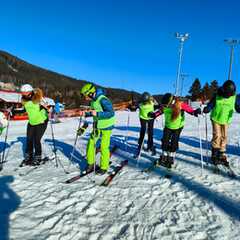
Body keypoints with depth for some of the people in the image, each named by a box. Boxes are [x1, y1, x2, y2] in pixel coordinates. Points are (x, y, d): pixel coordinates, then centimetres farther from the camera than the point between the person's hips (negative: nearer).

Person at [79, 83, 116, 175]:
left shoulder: (103, 100, -24)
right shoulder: (93, 100, 3)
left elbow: (111, 113, -28)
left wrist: (97, 113, -35)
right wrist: (86, 113, -1)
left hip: (106, 126, -8)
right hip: (97, 125, 8)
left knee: (104, 147, -4)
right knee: (91, 143, 6)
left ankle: (104, 167, 13)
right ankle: (90, 163, 22)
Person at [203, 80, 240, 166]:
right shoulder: (217, 96, -13)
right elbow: (210, 105, -8)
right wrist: (206, 109, -30)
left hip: (226, 120, 3)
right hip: (216, 119, -2)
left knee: (224, 137, 4)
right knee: (217, 136, -7)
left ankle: (222, 156, 14)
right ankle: (214, 155, 4)